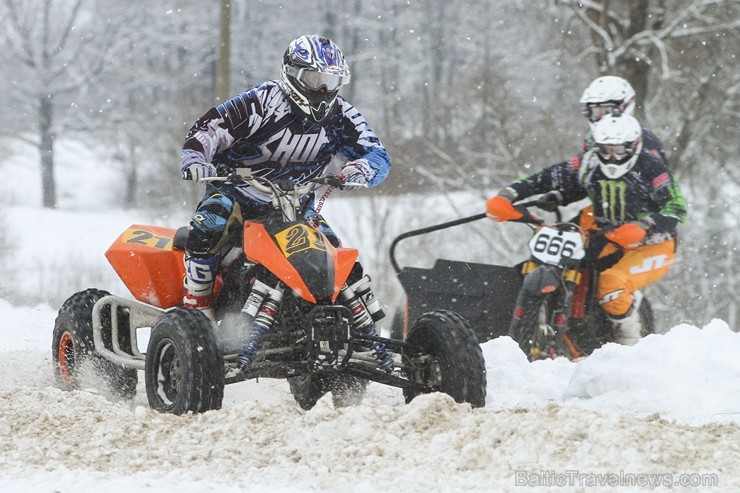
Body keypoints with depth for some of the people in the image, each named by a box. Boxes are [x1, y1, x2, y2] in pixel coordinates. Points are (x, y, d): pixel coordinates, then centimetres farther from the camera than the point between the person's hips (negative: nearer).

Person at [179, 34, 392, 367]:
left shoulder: (339, 115, -7)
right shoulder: (261, 103, -21)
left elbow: (378, 155, -12)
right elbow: (209, 128, -22)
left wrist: (360, 169, -37)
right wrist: (194, 158, -44)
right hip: (235, 188, -4)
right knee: (207, 228, -33)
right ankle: (196, 305, -20)